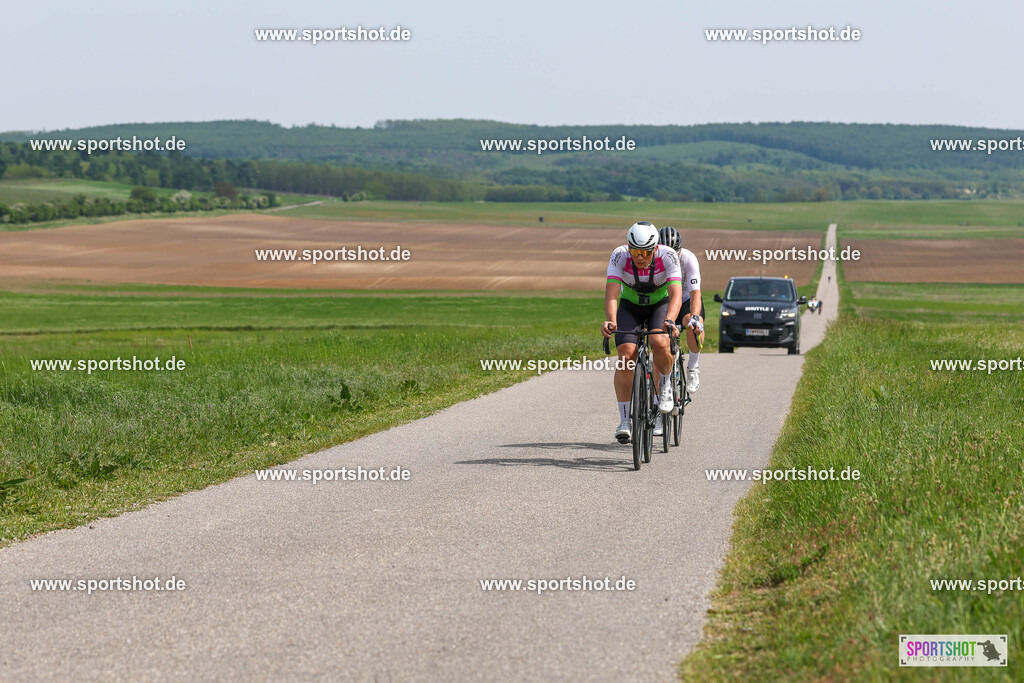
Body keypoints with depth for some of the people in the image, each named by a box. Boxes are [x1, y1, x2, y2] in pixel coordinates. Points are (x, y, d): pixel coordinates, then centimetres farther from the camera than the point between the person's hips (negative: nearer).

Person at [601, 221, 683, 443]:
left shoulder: (668, 256, -29)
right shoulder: (619, 256, -27)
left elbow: (676, 294, -38)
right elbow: (612, 292, -36)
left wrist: (669, 321, -57)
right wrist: (610, 320, -54)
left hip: (660, 304, -1)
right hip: (630, 306, 1)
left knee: (661, 344, -30)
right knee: (626, 354, -18)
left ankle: (666, 385, 2)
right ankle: (624, 420, -11)